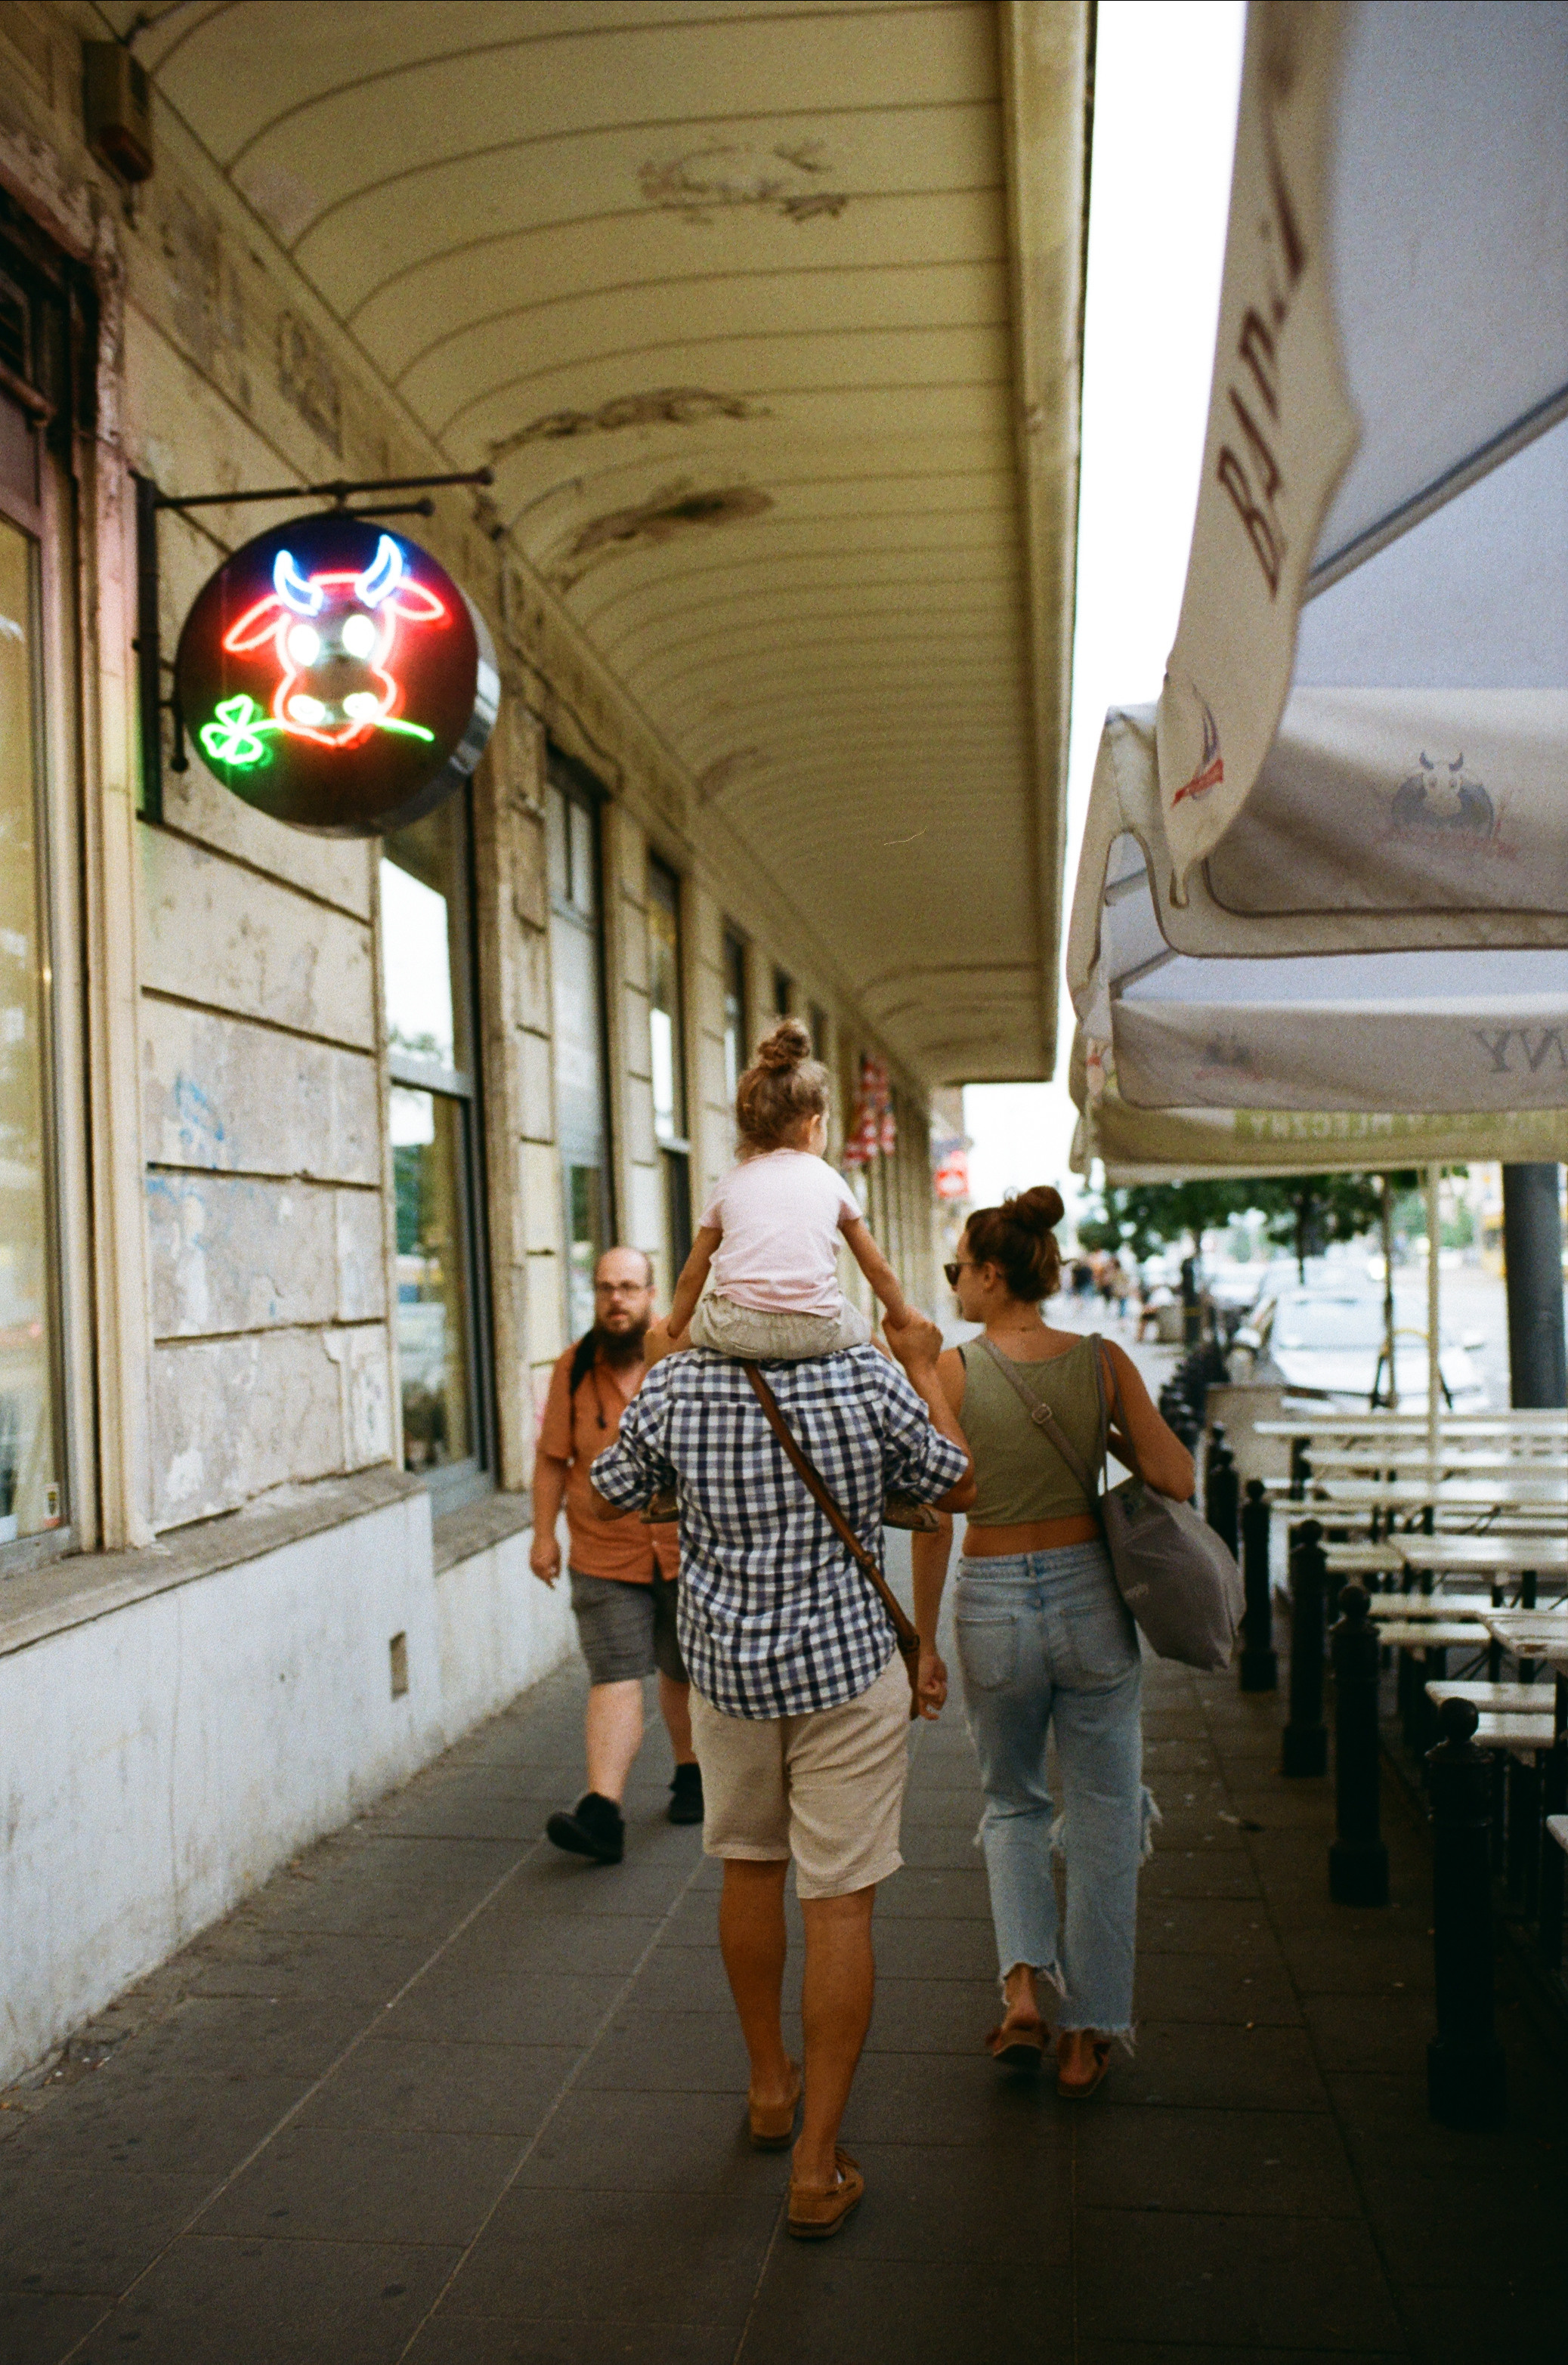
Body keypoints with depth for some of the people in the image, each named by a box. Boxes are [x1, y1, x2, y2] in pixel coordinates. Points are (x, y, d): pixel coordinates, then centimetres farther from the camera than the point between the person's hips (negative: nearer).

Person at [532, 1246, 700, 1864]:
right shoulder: (574, 1368, -1)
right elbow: (553, 1458, 6)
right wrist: (544, 1532, 1)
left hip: (688, 1548, 0)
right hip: (604, 1557, 0)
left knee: (685, 1673, 15)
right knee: (614, 1677, -9)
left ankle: (690, 1773, 36)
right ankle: (602, 1812, -12)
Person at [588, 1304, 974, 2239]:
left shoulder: (675, 1386, -12)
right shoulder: (872, 1380, -15)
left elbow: (611, 1497, 6)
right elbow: (958, 1487, 0)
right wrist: (926, 1371, 12)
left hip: (727, 1673, 3)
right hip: (849, 1673, -2)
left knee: (749, 1866, 21)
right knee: (841, 1901, 5)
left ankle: (770, 2087, 39)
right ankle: (819, 2162, 10)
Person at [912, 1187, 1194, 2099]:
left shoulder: (953, 1372, -9)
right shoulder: (1104, 1361, -4)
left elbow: (935, 1519, -7)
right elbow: (1177, 1479, -5)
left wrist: (924, 1642, 2)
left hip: (994, 1605, -1)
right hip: (1091, 1598, 1)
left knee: (1014, 1804, 22)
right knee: (1103, 1823, 14)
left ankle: (1023, 1987, 5)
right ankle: (1088, 2037, 19)